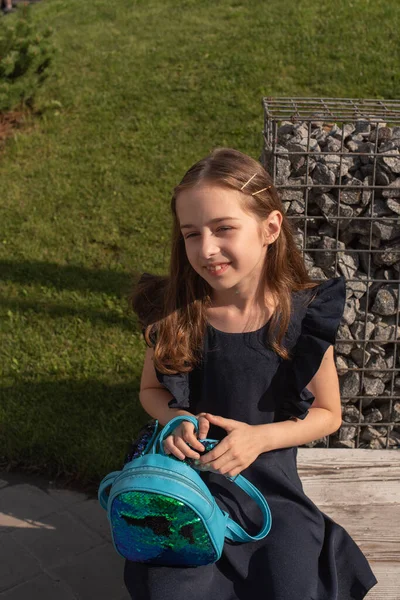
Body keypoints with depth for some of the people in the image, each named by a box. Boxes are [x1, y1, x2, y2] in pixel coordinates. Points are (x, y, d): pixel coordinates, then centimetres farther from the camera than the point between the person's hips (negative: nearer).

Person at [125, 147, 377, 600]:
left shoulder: (305, 316, -13)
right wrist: (175, 420, -15)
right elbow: (150, 389, 7)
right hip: (192, 475, 1)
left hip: (271, 481, 0)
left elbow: (328, 413, 0)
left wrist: (261, 436, -17)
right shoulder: (174, 313, -11)